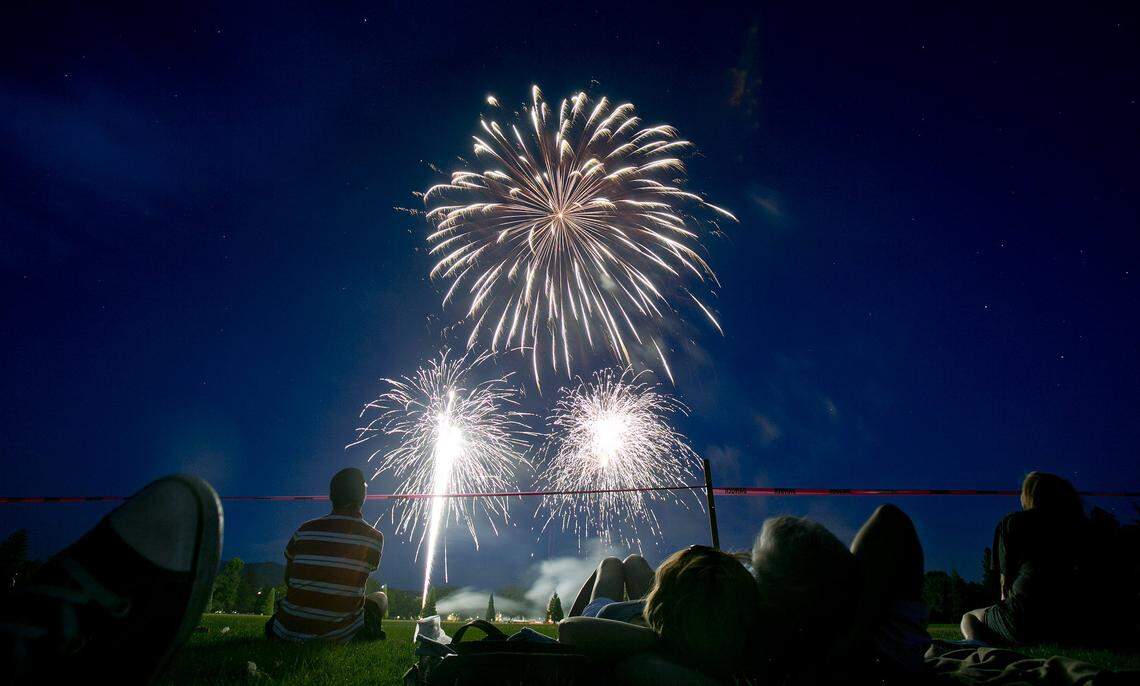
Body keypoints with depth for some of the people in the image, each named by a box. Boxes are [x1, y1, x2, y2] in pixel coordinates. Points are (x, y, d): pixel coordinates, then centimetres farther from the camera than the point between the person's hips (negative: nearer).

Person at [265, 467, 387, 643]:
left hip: (290, 631, 4)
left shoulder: (305, 530, -1)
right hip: (338, 634, -4)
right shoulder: (374, 537, -7)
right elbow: (354, 583, 7)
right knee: (380, 598, 22)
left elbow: (288, 580, 11)